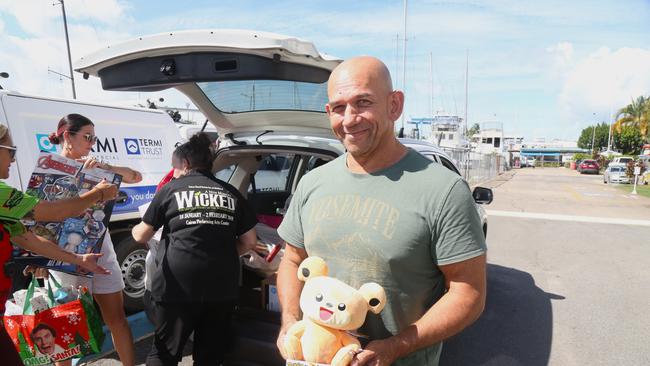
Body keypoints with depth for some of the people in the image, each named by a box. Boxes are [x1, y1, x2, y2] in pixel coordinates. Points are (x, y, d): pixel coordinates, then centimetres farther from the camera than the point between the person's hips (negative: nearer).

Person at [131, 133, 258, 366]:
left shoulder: (171, 189, 3)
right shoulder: (231, 193, 9)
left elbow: (141, 236, 12)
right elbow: (249, 242, 8)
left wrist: (135, 229, 34)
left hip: (177, 285, -2)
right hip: (221, 287, 3)